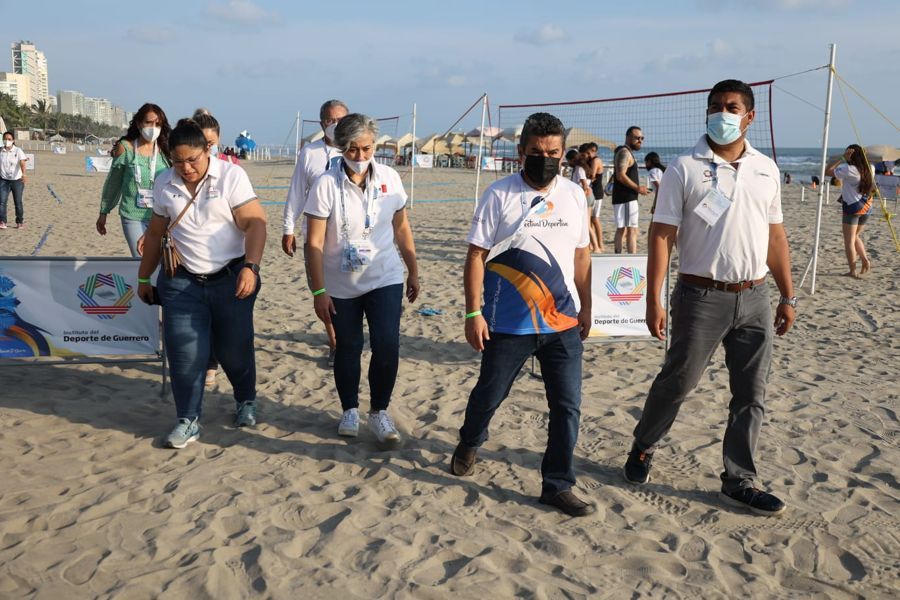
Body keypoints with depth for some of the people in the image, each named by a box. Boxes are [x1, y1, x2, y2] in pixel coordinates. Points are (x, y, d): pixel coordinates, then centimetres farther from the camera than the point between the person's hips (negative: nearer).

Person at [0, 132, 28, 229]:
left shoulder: (18, 151, -8)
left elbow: (22, 162, -23)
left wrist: (23, 174, -39)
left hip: (17, 180, -2)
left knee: (18, 202, 5)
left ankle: (20, 222, 19)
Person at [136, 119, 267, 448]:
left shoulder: (231, 176, -8)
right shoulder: (164, 183, 5)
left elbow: (255, 223, -15)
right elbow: (155, 233, 15)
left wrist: (250, 267, -27)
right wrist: (144, 277, 19)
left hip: (231, 278, -3)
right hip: (182, 281, 3)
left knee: (235, 349, 7)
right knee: (184, 351, -4)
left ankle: (246, 401, 34)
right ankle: (188, 420, 9)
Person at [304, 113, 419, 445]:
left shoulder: (389, 178, -4)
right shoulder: (326, 185, -14)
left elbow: (401, 228, 8)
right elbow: (314, 243, -13)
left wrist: (413, 271, 10)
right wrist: (318, 291, -15)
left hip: (385, 279, 1)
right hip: (341, 286, -1)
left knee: (387, 346, -10)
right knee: (348, 348, 11)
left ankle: (379, 412, 10)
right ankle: (350, 410, 31)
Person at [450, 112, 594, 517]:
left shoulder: (574, 195, 7)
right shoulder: (499, 195, -6)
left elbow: (581, 255, 14)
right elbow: (476, 256, -6)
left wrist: (585, 308, 13)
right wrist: (473, 313, -10)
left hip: (563, 322, 3)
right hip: (509, 324, -3)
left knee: (568, 406, 2)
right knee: (489, 393, 13)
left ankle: (558, 486, 16)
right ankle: (469, 443, 44)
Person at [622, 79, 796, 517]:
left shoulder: (766, 169, 8)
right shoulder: (685, 169, -5)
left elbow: (775, 236, 14)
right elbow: (662, 235, -8)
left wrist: (788, 297, 12)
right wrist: (653, 301, -14)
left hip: (754, 299, 4)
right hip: (702, 297, -4)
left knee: (752, 395, 8)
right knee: (676, 382, 6)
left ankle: (739, 481, 21)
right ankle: (643, 448, 31)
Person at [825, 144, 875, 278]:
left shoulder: (849, 169, -16)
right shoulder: (870, 169, 3)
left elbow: (827, 172, -15)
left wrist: (842, 158, -14)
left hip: (852, 207, -7)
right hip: (866, 207, 7)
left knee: (849, 241, 1)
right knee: (855, 237, 24)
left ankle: (853, 271, 0)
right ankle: (865, 260, 9)